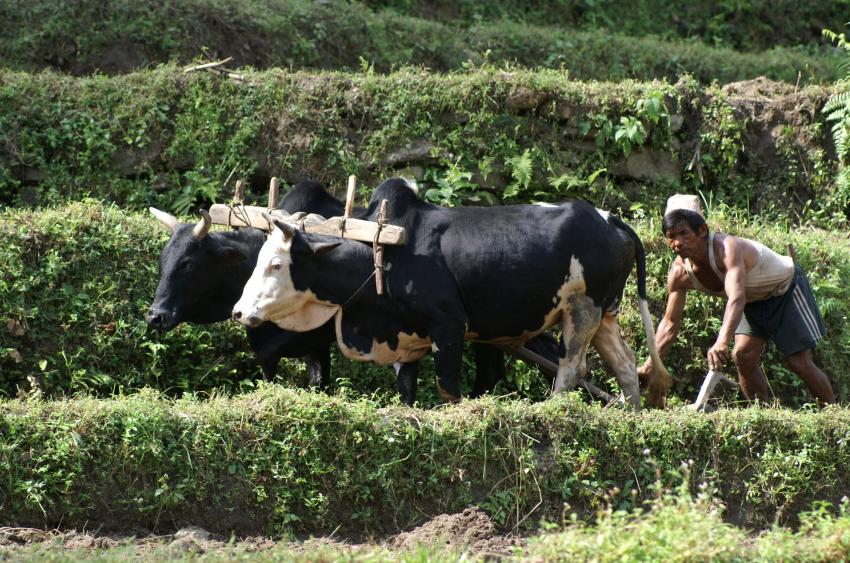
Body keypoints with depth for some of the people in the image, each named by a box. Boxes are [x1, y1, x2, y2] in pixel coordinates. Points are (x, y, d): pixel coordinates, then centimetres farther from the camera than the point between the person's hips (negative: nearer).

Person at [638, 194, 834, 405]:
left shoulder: (727, 248, -40)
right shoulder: (680, 273, -18)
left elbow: (737, 298, -55)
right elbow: (670, 323, -8)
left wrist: (722, 342, -69)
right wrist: (650, 366, -16)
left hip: (786, 287, -6)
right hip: (755, 300, 6)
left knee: (800, 363, -8)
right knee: (743, 354, -11)